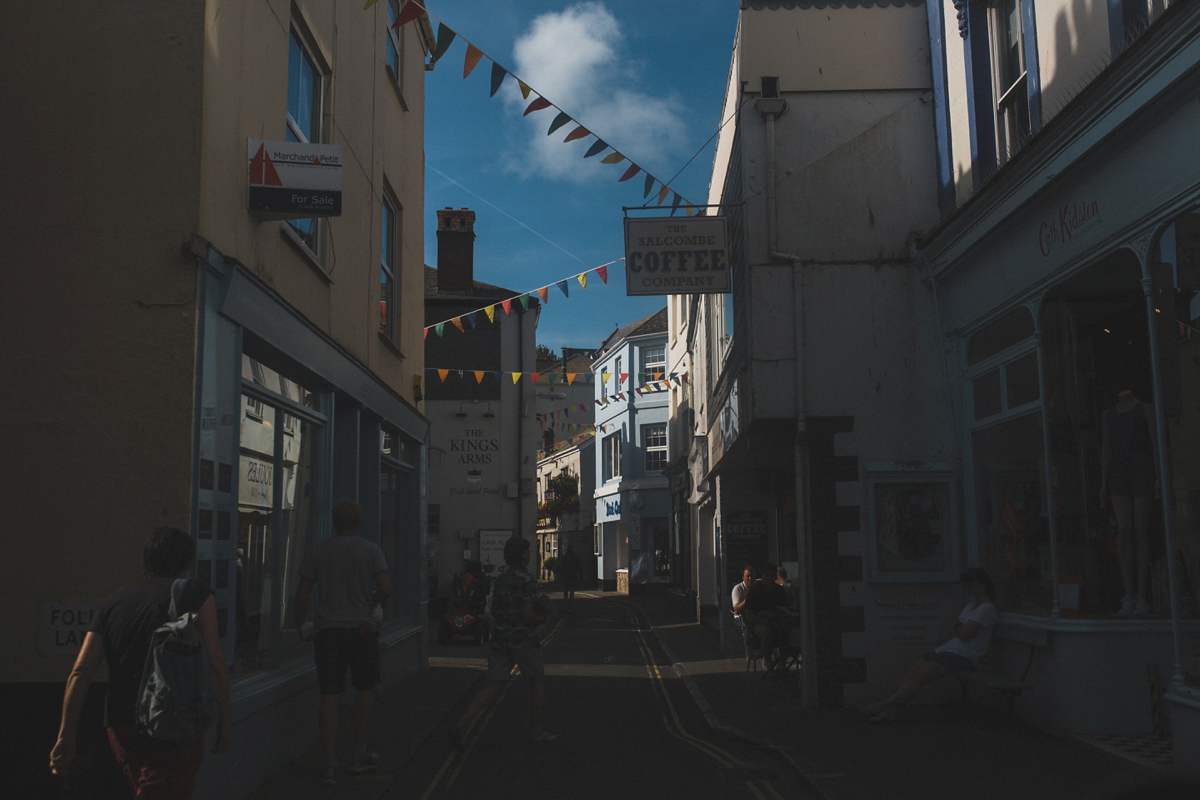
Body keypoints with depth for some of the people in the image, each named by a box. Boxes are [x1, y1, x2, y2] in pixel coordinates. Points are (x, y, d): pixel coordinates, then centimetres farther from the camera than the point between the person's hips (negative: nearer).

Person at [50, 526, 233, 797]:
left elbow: (80, 672, 7)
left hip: (120, 727, 6)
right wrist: (225, 722, 3)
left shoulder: (113, 601, 13)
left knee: (144, 791, 23)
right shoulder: (196, 595, 0)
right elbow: (214, 665, -5)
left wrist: (66, 737, 9)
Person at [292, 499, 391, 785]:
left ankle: (331, 763, 3)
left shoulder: (318, 550, 2)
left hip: (327, 629, 1)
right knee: (364, 690, 14)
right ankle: (360, 755, 21)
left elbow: (301, 594, 0)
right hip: (362, 628, -1)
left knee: (329, 696, 4)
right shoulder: (371, 550, -2)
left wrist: (301, 625, 14)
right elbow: (385, 589, -11)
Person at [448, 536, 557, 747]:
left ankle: (461, 726, -9)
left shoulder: (500, 578, 9)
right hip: (523, 640, -6)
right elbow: (528, 615, -18)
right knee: (538, 682, 13)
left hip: (499, 640, 6)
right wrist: (542, 618, 1)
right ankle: (536, 731, 19)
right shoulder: (527, 581, -14)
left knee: (493, 686, 5)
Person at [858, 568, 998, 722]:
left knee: (920, 674, -21)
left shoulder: (986, 608, -8)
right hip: (949, 649, 9)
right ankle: (891, 710, -21)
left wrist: (955, 631, 7)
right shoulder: (971, 605, 23)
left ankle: (886, 705, -23)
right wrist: (957, 630, 2)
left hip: (964, 656, -9)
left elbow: (964, 634, -14)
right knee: (913, 670, -12)